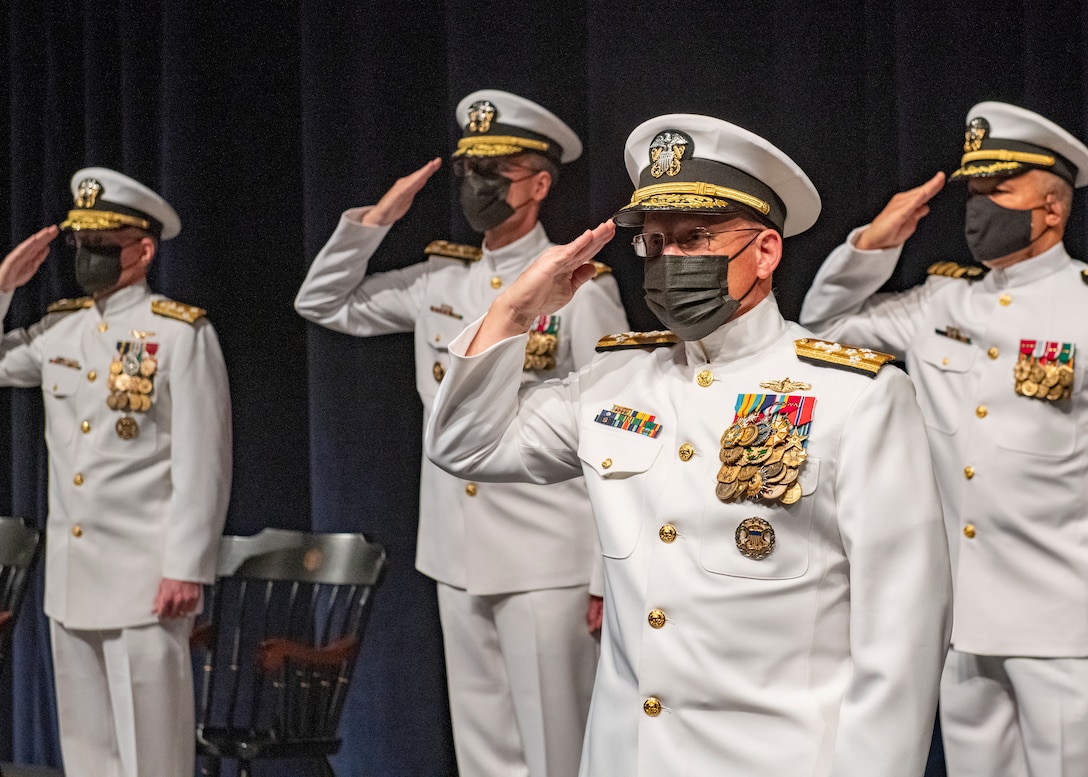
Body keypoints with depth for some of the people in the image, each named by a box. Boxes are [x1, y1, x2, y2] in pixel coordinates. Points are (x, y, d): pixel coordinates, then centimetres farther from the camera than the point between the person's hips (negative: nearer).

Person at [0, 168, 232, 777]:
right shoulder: (59, 330, 11)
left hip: (144, 580, -6)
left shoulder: (182, 333, -6)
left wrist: (186, 569, -14)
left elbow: (203, 464, -10)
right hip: (70, 577, 6)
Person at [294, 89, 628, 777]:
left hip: (548, 565, -6)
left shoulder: (580, 287, -7)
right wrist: (375, 220, 6)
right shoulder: (440, 280, 10)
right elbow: (323, 303, 20)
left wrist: (611, 573, -9)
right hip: (459, 562, 6)